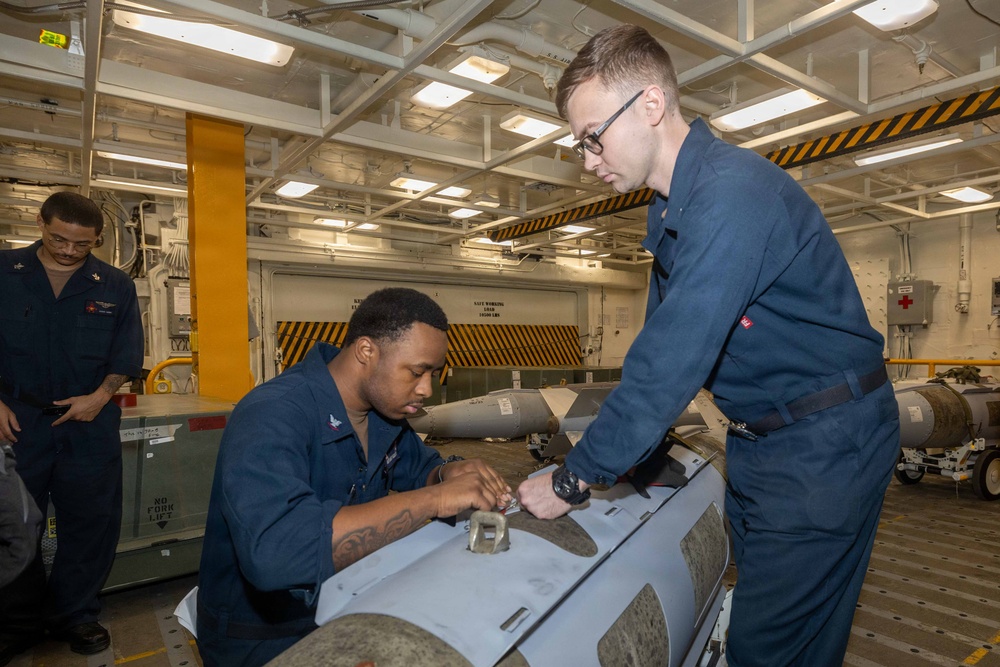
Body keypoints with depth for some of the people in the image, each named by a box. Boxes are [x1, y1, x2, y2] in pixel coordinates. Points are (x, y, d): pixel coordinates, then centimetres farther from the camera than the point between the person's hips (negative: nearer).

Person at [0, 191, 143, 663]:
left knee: (89, 522, 6)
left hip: (89, 421, 0)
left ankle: (74, 616, 24)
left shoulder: (115, 287, 3)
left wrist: (101, 396, -10)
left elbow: (126, 354, 4)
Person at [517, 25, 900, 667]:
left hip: (825, 444, -8)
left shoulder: (732, 192, -25)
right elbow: (660, 344, 13)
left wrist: (573, 480, -21)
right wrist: (627, 445, 8)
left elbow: (675, 357, -29)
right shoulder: (669, 210, 6)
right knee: (755, 612, 19)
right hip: (759, 441, 9)